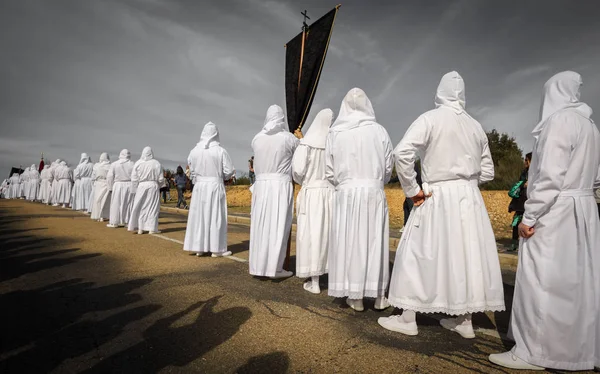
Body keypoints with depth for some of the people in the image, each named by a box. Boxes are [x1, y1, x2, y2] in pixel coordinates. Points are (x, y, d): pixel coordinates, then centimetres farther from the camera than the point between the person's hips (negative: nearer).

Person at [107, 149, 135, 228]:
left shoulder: (114, 164, -1)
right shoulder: (132, 164, -3)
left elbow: (109, 177, -1)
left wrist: (110, 188, 7)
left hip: (118, 186, 0)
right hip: (129, 186, 0)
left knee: (116, 204, 7)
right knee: (128, 204, 8)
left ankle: (114, 222, 12)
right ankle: (126, 221, 11)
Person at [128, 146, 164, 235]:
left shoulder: (137, 163, -1)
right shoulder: (156, 164, -5)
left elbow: (134, 178, 0)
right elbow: (160, 178, -2)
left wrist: (135, 190, 7)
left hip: (141, 186, 2)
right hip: (153, 186, -1)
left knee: (140, 207, 11)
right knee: (152, 207, 5)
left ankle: (140, 228, 14)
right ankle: (152, 228, 5)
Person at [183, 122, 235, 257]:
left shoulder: (194, 151, -1)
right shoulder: (220, 150, -10)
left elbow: (191, 170, 5)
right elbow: (229, 171, -9)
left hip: (199, 187, 4)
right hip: (215, 186, -3)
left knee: (199, 216, 11)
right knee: (216, 217, 2)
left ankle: (199, 248, 16)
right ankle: (216, 249, 6)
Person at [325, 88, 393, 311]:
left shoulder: (335, 133, 0)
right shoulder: (379, 131, 0)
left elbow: (329, 172, 1)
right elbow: (388, 168, 5)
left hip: (346, 194, 0)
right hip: (374, 193, 1)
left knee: (349, 241, 6)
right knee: (374, 241, 9)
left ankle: (356, 298, 13)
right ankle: (379, 296, 18)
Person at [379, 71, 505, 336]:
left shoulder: (430, 119, -7)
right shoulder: (475, 126, 9)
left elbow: (402, 153, -20)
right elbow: (487, 172, 13)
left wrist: (412, 189, -11)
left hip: (438, 197, -5)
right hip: (470, 198, 6)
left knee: (418, 254, 4)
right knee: (466, 253, 12)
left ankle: (408, 319, 13)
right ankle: (464, 319, 24)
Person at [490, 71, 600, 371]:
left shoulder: (559, 120, -12)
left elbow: (550, 175, -20)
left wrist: (529, 216, -17)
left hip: (556, 212, -9)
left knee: (542, 282, -4)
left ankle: (534, 352, 4)